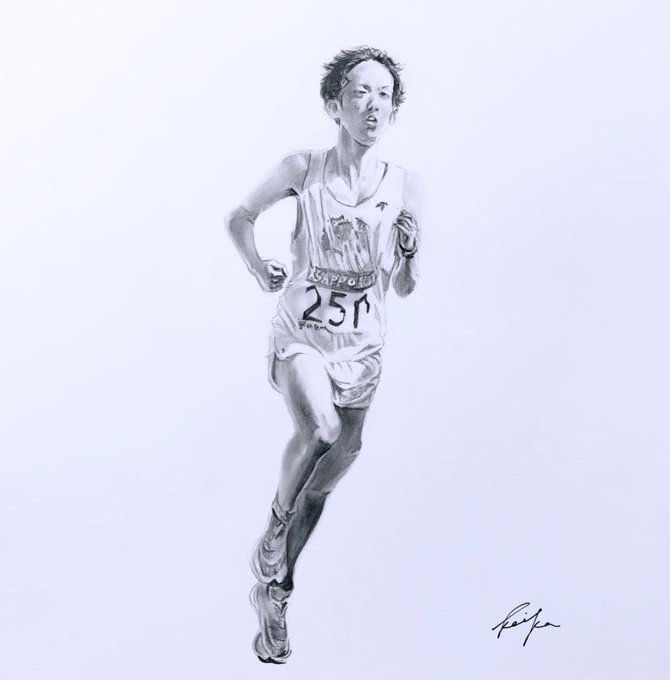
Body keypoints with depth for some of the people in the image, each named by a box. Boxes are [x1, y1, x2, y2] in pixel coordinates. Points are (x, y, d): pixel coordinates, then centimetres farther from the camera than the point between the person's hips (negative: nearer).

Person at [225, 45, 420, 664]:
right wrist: (259, 269, 0)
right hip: (300, 336, -2)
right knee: (321, 430, -32)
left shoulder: (402, 188, -3)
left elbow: (404, 289, 3)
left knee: (323, 481, 10)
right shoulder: (303, 170, -7)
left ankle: (273, 594, 31)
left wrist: (411, 250, -15)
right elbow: (240, 218, 10)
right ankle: (272, 533, -3)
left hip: (360, 347, 3)